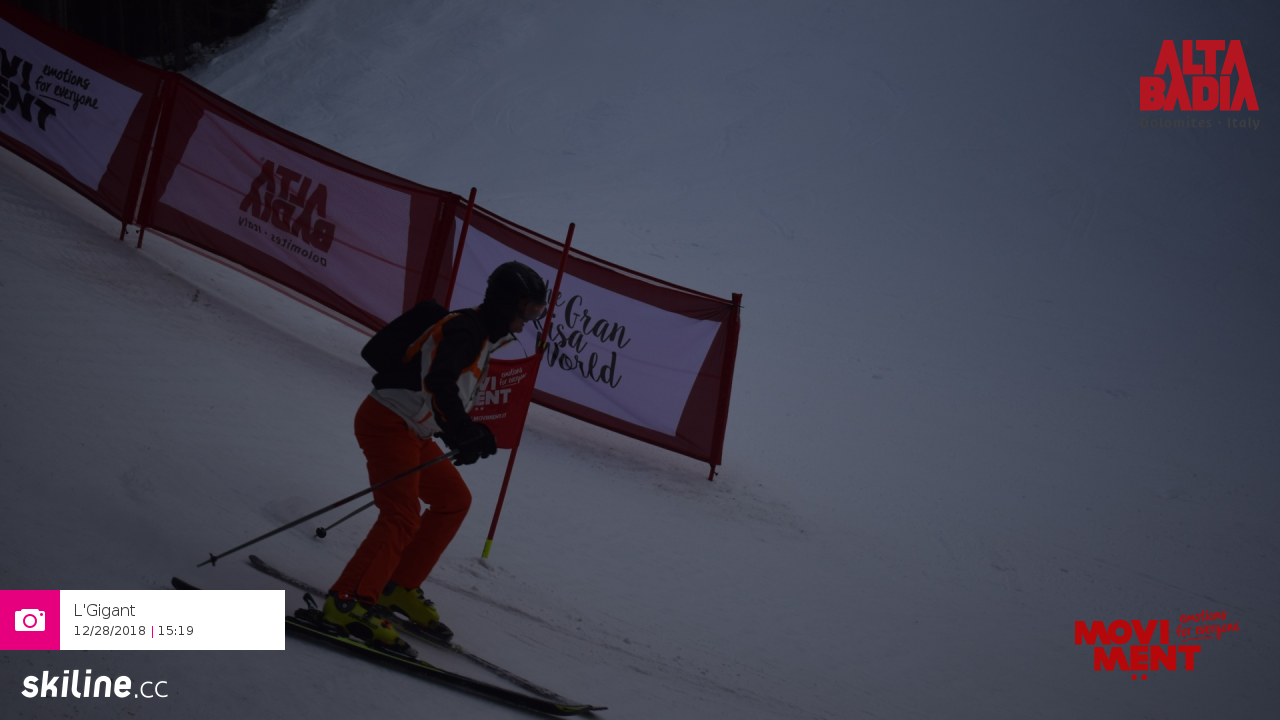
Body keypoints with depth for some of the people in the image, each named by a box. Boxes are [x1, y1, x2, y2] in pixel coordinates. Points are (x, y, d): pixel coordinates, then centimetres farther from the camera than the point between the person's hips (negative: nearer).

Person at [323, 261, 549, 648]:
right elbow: (439, 383, -32)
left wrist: (470, 433, 19)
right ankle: (347, 601, -24)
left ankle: (399, 587, 18)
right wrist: (464, 432, -35)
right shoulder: (466, 329, -15)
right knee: (402, 516, -20)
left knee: (454, 499, 16)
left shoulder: (481, 336, 17)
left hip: (412, 431, 11)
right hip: (387, 424, -11)